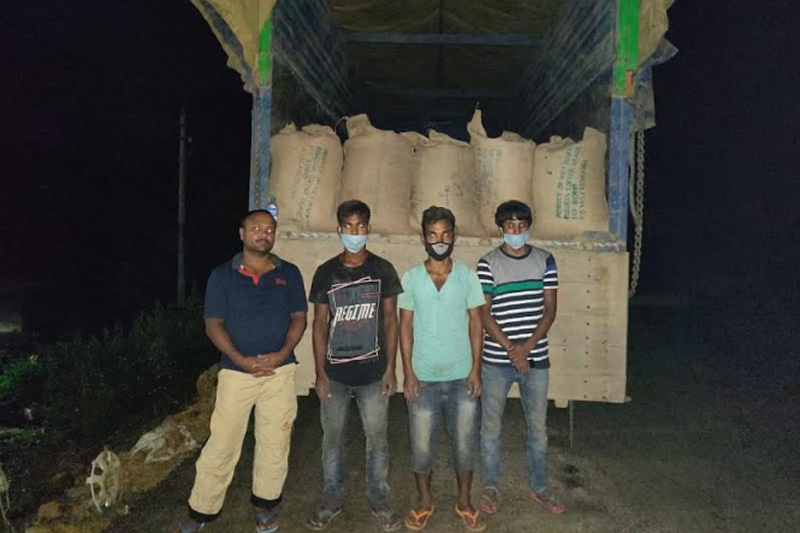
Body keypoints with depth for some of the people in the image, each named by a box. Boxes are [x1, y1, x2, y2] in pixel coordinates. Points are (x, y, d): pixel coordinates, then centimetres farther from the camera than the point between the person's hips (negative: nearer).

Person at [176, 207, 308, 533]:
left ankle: (265, 503, 31)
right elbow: (213, 325, -3)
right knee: (221, 444, 4)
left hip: (280, 371, 2)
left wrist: (282, 354, -12)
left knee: (275, 443, 11)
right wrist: (242, 360, -15)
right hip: (236, 372, -1)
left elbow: (299, 318, 4)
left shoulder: (289, 273, 4)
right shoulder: (222, 275, 0)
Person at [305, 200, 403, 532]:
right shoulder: (325, 272, 0)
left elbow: (390, 320, 1)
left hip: (373, 371, -1)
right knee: (333, 437, 12)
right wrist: (320, 372, -3)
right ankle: (333, 499, 30)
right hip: (335, 372, 1)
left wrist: (390, 368, -4)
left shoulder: (382, 270, -2)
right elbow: (320, 324, 1)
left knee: (377, 437, 8)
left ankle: (379, 500, 27)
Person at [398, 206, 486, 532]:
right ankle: (424, 502, 31)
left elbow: (475, 324, 1)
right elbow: (405, 327, -1)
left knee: (464, 444, 11)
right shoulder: (411, 278, -2)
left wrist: (476, 369, -5)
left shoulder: (467, 276, 0)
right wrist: (408, 373, -6)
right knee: (421, 445, 10)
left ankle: (464, 502, 31)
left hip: (462, 377, 0)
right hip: (423, 377, 0)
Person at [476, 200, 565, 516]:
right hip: (496, 360, -2)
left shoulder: (545, 260, 3)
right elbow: (484, 314, -8)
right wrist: (511, 350, -16)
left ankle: (538, 487, 32)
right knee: (491, 426, 9)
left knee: (538, 427, 14)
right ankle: (491, 487, 27)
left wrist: (528, 346, -12)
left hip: (536, 358, 2)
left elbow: (549, 309, 0)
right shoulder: (488, 264, -5)